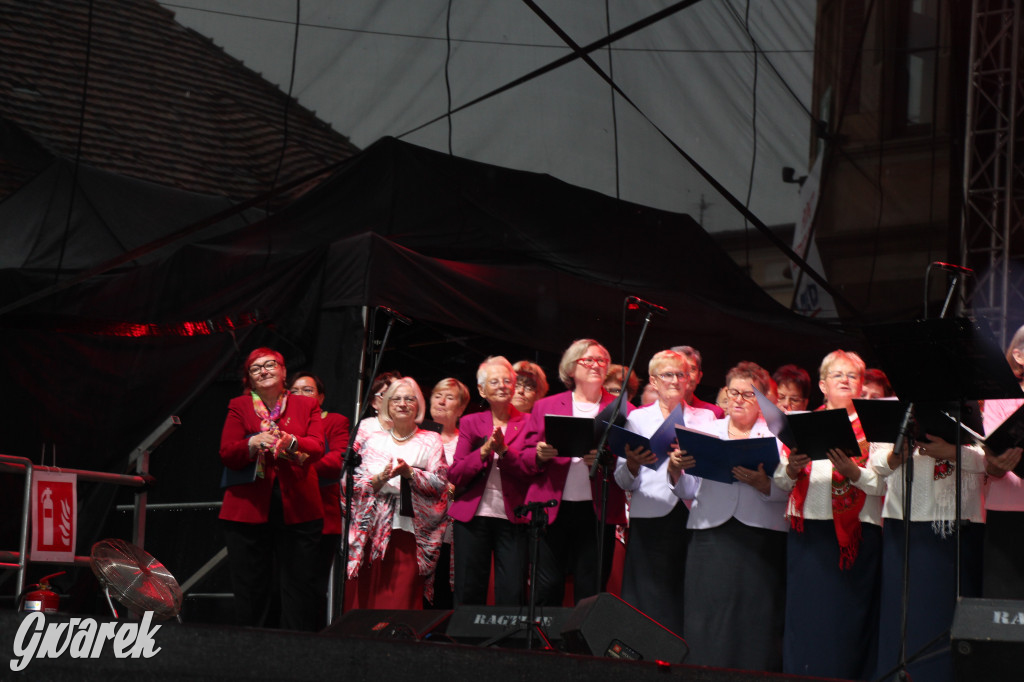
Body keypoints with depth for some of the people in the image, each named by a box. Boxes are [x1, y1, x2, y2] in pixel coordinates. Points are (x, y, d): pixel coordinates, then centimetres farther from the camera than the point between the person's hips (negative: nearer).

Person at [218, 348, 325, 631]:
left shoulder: (307, 406, 13)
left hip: (297, 509, 0)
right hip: (249, 509, 0)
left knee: (300, 585, -5)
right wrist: (254, 443, -19)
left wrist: (290, 441, -23)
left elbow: (318, 447, -3)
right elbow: (227, 455, 1)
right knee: (251, 589, 0)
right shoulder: (239, 406, 12)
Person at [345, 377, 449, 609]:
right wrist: (382, 477, -12)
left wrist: (410, 472, -15)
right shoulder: (374, 441, 15)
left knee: (405, 600, -9)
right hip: (374, 532, 2)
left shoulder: (431, 441, 10)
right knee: (368, 597, -4)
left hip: (412, 531, -2)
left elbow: (440, 483, -1)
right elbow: (358, 485, 7)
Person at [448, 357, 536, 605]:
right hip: (472, 517, 2)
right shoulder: (470, 423, 11)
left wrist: (504, 451, -17)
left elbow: (533, 471, -4)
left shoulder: (527, 424, 6)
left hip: (512, 519, -1)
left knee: (511, 595, -7)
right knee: (468, 594, 2)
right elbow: (454, 476, 3)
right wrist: (483, 451, -12)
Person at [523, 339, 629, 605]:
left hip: (597, 511, 0)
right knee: (547, 592, -4)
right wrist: (540, 455, -9)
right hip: (552, 510, 1)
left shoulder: (621, 410, 11)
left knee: (590, 594, -2)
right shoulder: (545, 407, 15)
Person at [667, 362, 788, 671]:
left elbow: (788, 489, -3)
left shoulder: (776, 435, 11)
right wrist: (675, 470, -8)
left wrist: (761, 484, -21)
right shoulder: (705, 431, 17)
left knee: (755, 618, -6)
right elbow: (689, 491, 11)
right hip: (711, 534, 2)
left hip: (761, 538, -2)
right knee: (708, 617, -3)